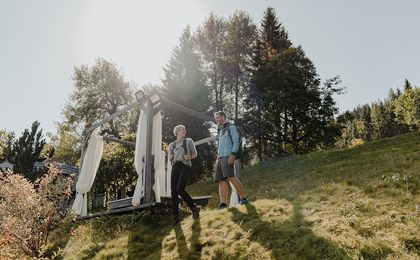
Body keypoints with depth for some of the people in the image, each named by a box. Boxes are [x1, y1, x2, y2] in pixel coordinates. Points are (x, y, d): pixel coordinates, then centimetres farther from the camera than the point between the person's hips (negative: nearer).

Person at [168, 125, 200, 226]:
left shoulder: (188, 141, 14)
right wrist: (170, 158, 1)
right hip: (175, 167, 4)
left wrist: (189, 157, -10)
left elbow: (195, 153, 11)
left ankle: (194, 208, 0)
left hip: (185, 166, -4)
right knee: (173, 191, -6)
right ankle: (176, 216, -1)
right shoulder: (172, 145, 20)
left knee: (180, 189, -19)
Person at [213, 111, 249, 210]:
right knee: (221, 181, -2)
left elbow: (236, 142, -6)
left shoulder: (231, 127, 5)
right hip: (220, 158, 8)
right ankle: (223, 204, -5)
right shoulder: (221, 130, 28)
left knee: (231, 177, -21)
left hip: (228, 156, -8)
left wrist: (233, 155, -18)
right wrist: (218, 158, 17)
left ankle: (244, 198, -15)